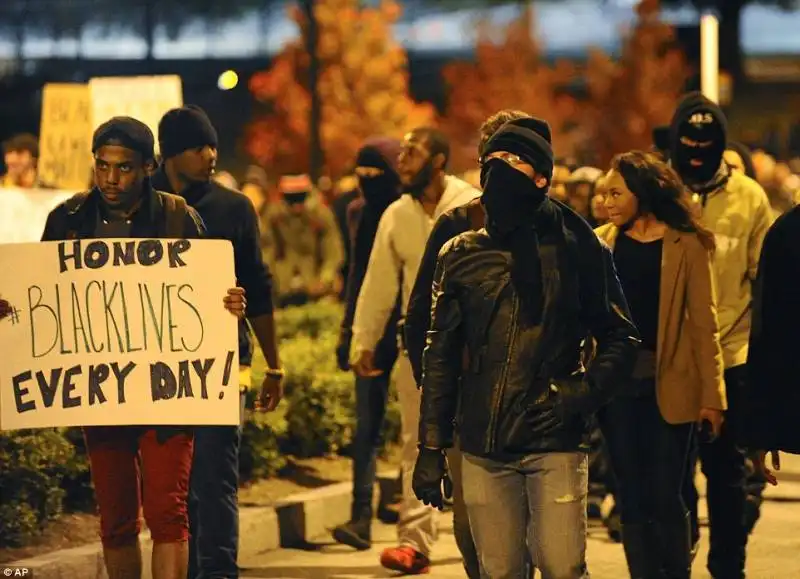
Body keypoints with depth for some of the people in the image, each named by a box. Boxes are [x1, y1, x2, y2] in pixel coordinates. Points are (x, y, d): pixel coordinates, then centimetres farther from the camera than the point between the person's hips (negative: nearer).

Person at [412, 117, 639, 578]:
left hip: (555, 441, -2)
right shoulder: (461, 256, 8)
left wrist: (584, 393, -11)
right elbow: (440, 358, 11)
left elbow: (620, 339, 6)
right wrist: (431, 447, 7)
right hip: (482, 447, 2)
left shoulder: (575, 249, 1)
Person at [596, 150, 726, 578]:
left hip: (668, 385, -3)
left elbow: (703, 323, -3)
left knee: (664, 498, -1)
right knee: (632, 499, 6)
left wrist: (711, 394, -5)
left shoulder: (685, 245, -3)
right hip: (617, 384, 3)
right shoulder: (601, 244, 5)